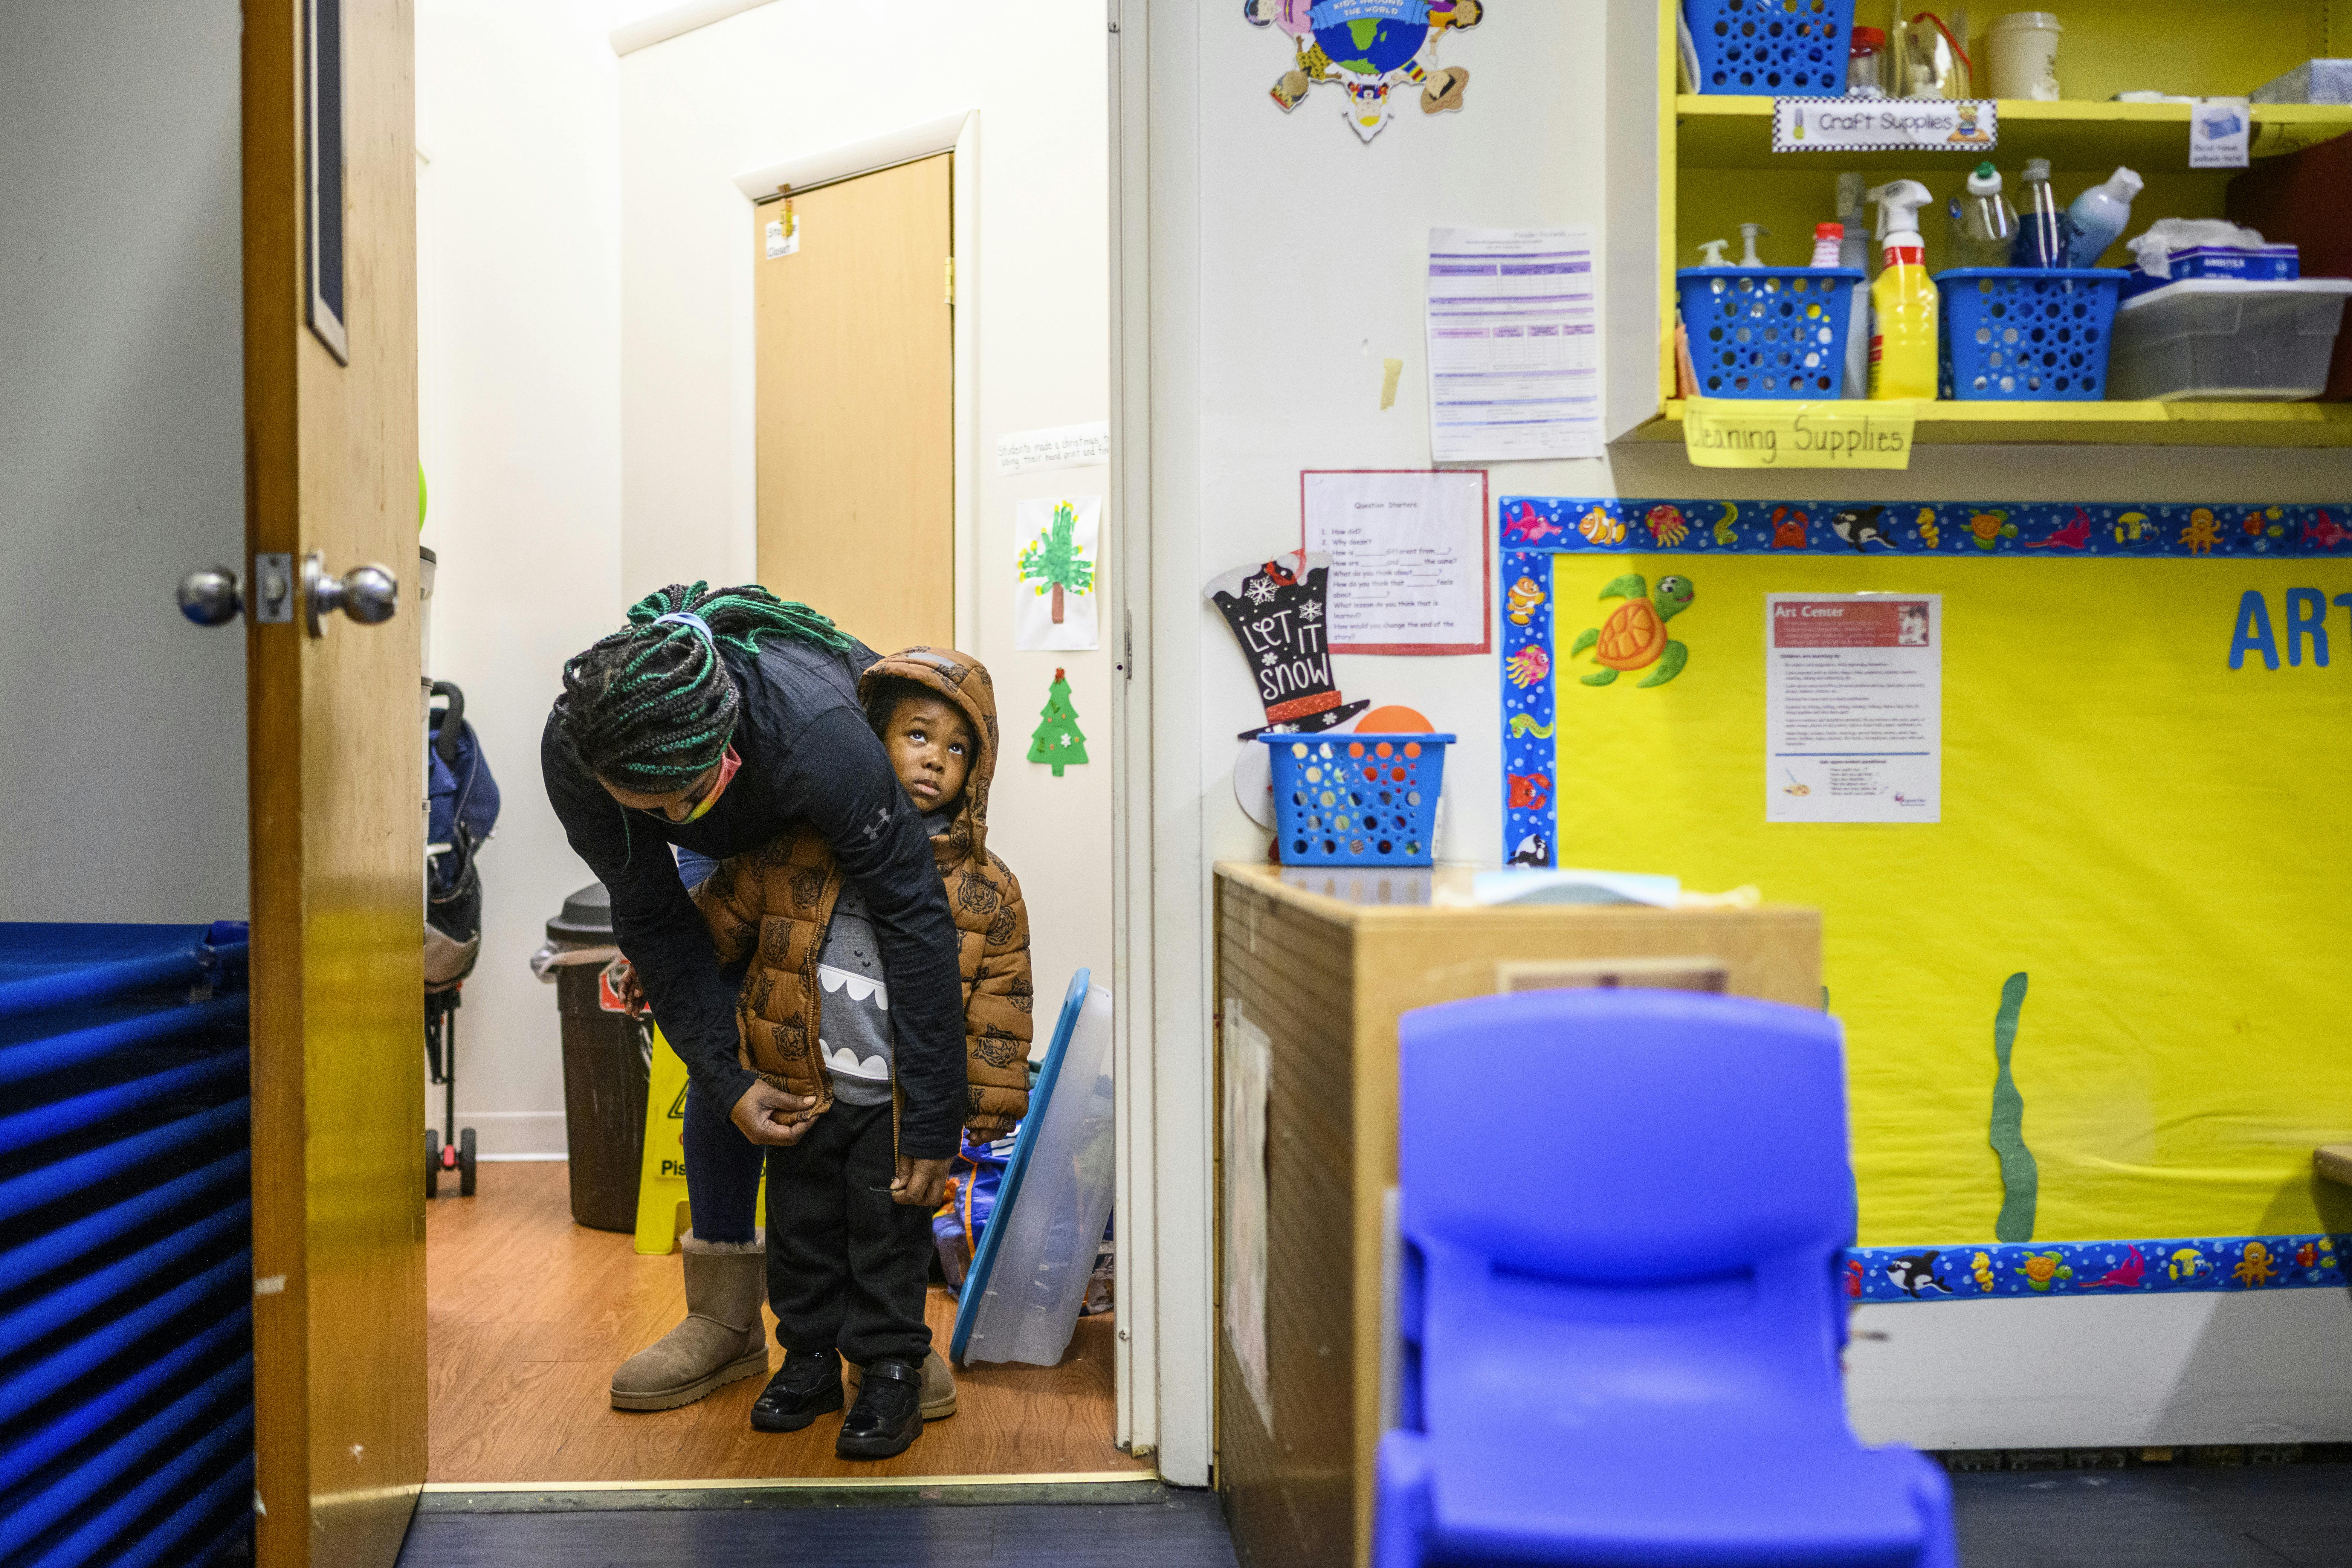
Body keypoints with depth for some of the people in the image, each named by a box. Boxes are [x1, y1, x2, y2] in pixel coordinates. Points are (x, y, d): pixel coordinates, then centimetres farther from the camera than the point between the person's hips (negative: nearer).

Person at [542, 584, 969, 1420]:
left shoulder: (813, 731, -47)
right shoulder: (572, 754, -34)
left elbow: (914, 916, -41)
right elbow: (656, 927, -22)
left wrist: (933, 1124, -40)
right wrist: (727, 1080, -30)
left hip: (859, 828, -3)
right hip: (739, 854, 3)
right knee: (722, 1043, -3)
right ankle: (726, 1321, 8)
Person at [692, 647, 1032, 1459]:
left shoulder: (986, 888, -6)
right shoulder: (795, 849, -4)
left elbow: (999, 1006, -2)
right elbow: (720, 917, 11)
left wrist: (989, 1107, -2)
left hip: (905, 1106, -2)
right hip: (804, 1092, 2)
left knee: (890, 1236, 6)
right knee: (802, 1229, 15)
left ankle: (893, 1369, 22)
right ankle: (811, 1355, 32)